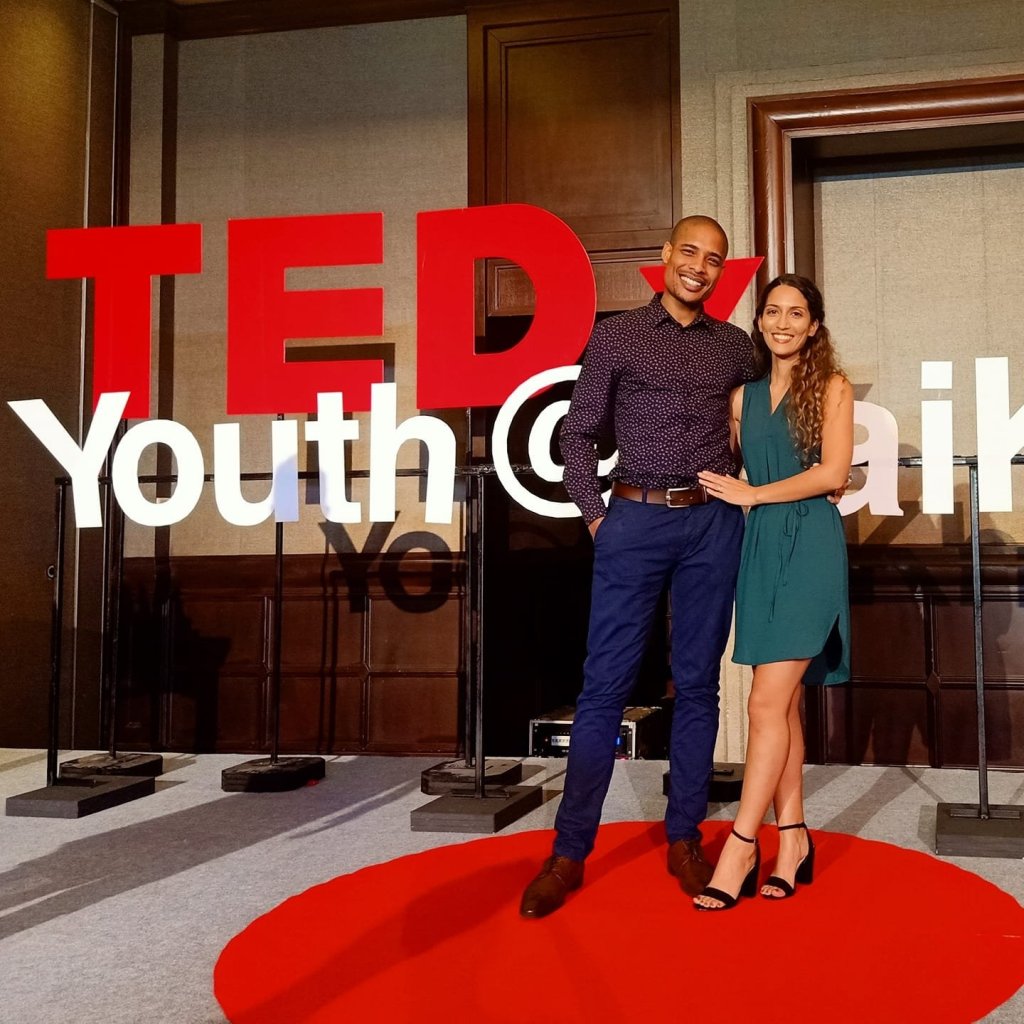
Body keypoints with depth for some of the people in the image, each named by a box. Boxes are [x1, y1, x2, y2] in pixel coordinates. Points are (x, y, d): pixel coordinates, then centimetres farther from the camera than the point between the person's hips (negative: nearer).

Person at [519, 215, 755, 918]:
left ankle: (685, 839, 18)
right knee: (606, 684, -2)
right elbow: (579, 432, 6)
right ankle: (569, 854, 4)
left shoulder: (735, 346, 12)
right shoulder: (616, 337, 5)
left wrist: (743, 492, 8)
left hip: (714, 523, 3)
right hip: (636, 519, -2)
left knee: (698, 684, 7)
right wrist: (594, 514, -1)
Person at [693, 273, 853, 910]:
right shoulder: (745, 397, 16)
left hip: (811, 546, -5)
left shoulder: (832, 388, 2)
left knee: (768, 702, -11)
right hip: (761, 547, 5)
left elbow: (833, 471, -7)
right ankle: (793, 840, 13)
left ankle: (741, 847, -8)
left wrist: (753, 494, -4)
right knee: (783, 704, 6)